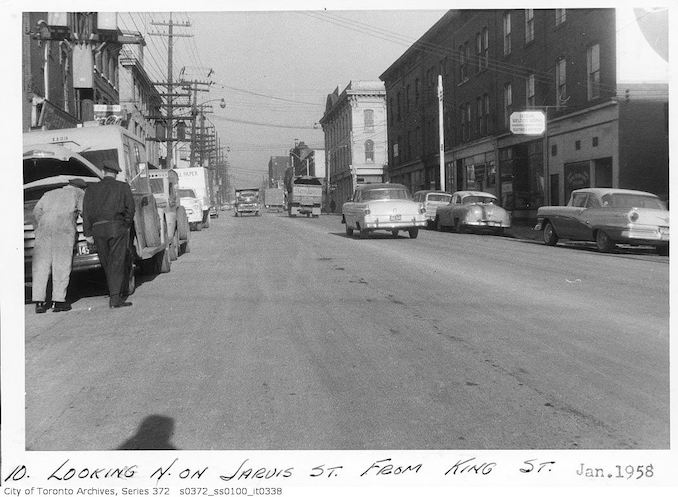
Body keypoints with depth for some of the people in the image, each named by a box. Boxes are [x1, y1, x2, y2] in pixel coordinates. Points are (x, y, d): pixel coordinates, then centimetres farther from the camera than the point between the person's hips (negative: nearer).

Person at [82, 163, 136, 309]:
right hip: (117, 227, -2)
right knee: (117, 263, -3)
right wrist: (127, 225, 13)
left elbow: (86, 211, 7)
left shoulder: (92, 189, 12)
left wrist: (88, 233, 6)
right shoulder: (123, 187, 6)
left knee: (107, 264, 12)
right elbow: (130, 208, 1)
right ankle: (115, 299, -11)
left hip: (98, 229, 3)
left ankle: (120, 292, 21)